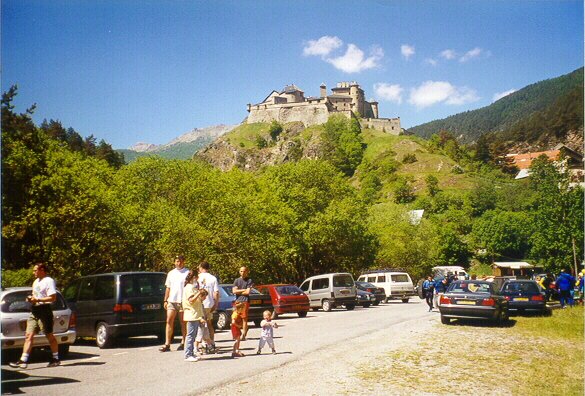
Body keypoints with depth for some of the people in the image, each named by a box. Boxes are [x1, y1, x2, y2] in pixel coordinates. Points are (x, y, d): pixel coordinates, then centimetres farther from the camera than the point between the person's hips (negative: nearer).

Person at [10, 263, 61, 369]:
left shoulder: (49, 281, -9)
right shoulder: (36, 282, 20)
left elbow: (53, 297, -17)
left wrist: (37, 299, -20)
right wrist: (31, 298, 8)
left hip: (44, 310, -8)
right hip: (34, 311, 8)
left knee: (49, 335, 1)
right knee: (29, 335, -2)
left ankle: (56, 359, 13)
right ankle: (23, 360, -5)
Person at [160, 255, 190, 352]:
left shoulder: (188, 273, -1)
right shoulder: (171, 273, 14)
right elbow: (168, 288, 18)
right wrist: (165, 300, 12)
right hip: (172, 301, 4)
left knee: (183, 323, 5)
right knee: (169, 321, -3)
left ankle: (183, 343, 14)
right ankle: (167, 344, -3)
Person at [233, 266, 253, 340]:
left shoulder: (249, 280, 2)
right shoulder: (236, 280, 13)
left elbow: (247, 292, -7)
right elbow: (234, 291, 3)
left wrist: (239, 292, 1)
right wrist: (243, 290, -3)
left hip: (245, 301, -4)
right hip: (237, 301, 4)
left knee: (244, 318, -6)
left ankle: (243, 335, -6)